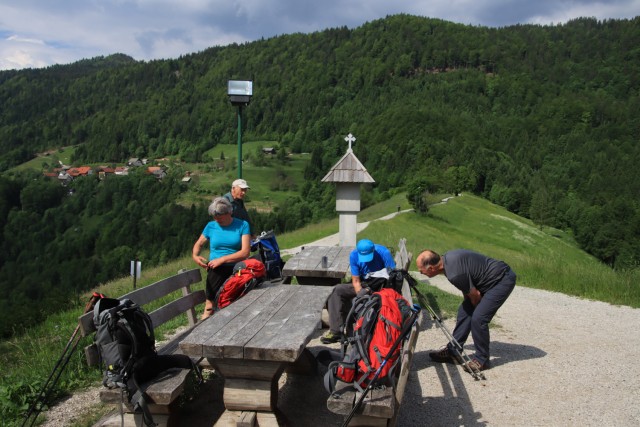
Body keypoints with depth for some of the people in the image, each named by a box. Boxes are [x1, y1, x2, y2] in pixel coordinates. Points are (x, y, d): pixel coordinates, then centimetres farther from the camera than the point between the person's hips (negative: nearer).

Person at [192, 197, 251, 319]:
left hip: (236, 270, -1)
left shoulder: (242, 225, 1)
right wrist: (195, 256, -2)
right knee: (210, 305, -13)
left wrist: (222, 259, -15)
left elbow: (245, 252, -8)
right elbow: (199, 244, 21)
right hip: (216, 271, 1)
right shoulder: (211, 226, 8)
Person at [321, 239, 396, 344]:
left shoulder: (384, 253, -20)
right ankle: (336, 330, -17)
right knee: (338, 290, -16)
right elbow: (356, 281, -7)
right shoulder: (354, 255, -10)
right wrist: (360, 294, -27)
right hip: (363, 285, 5)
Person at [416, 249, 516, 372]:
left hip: (503, 280, -10)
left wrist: (478, 309, 4)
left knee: (478, 318, -16)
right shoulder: (446, 259, -4)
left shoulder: (455, 274, -31)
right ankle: (453, 351, 15)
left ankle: (481, 360, 2)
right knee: (464, 311, 7)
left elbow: (475, 296, -16)